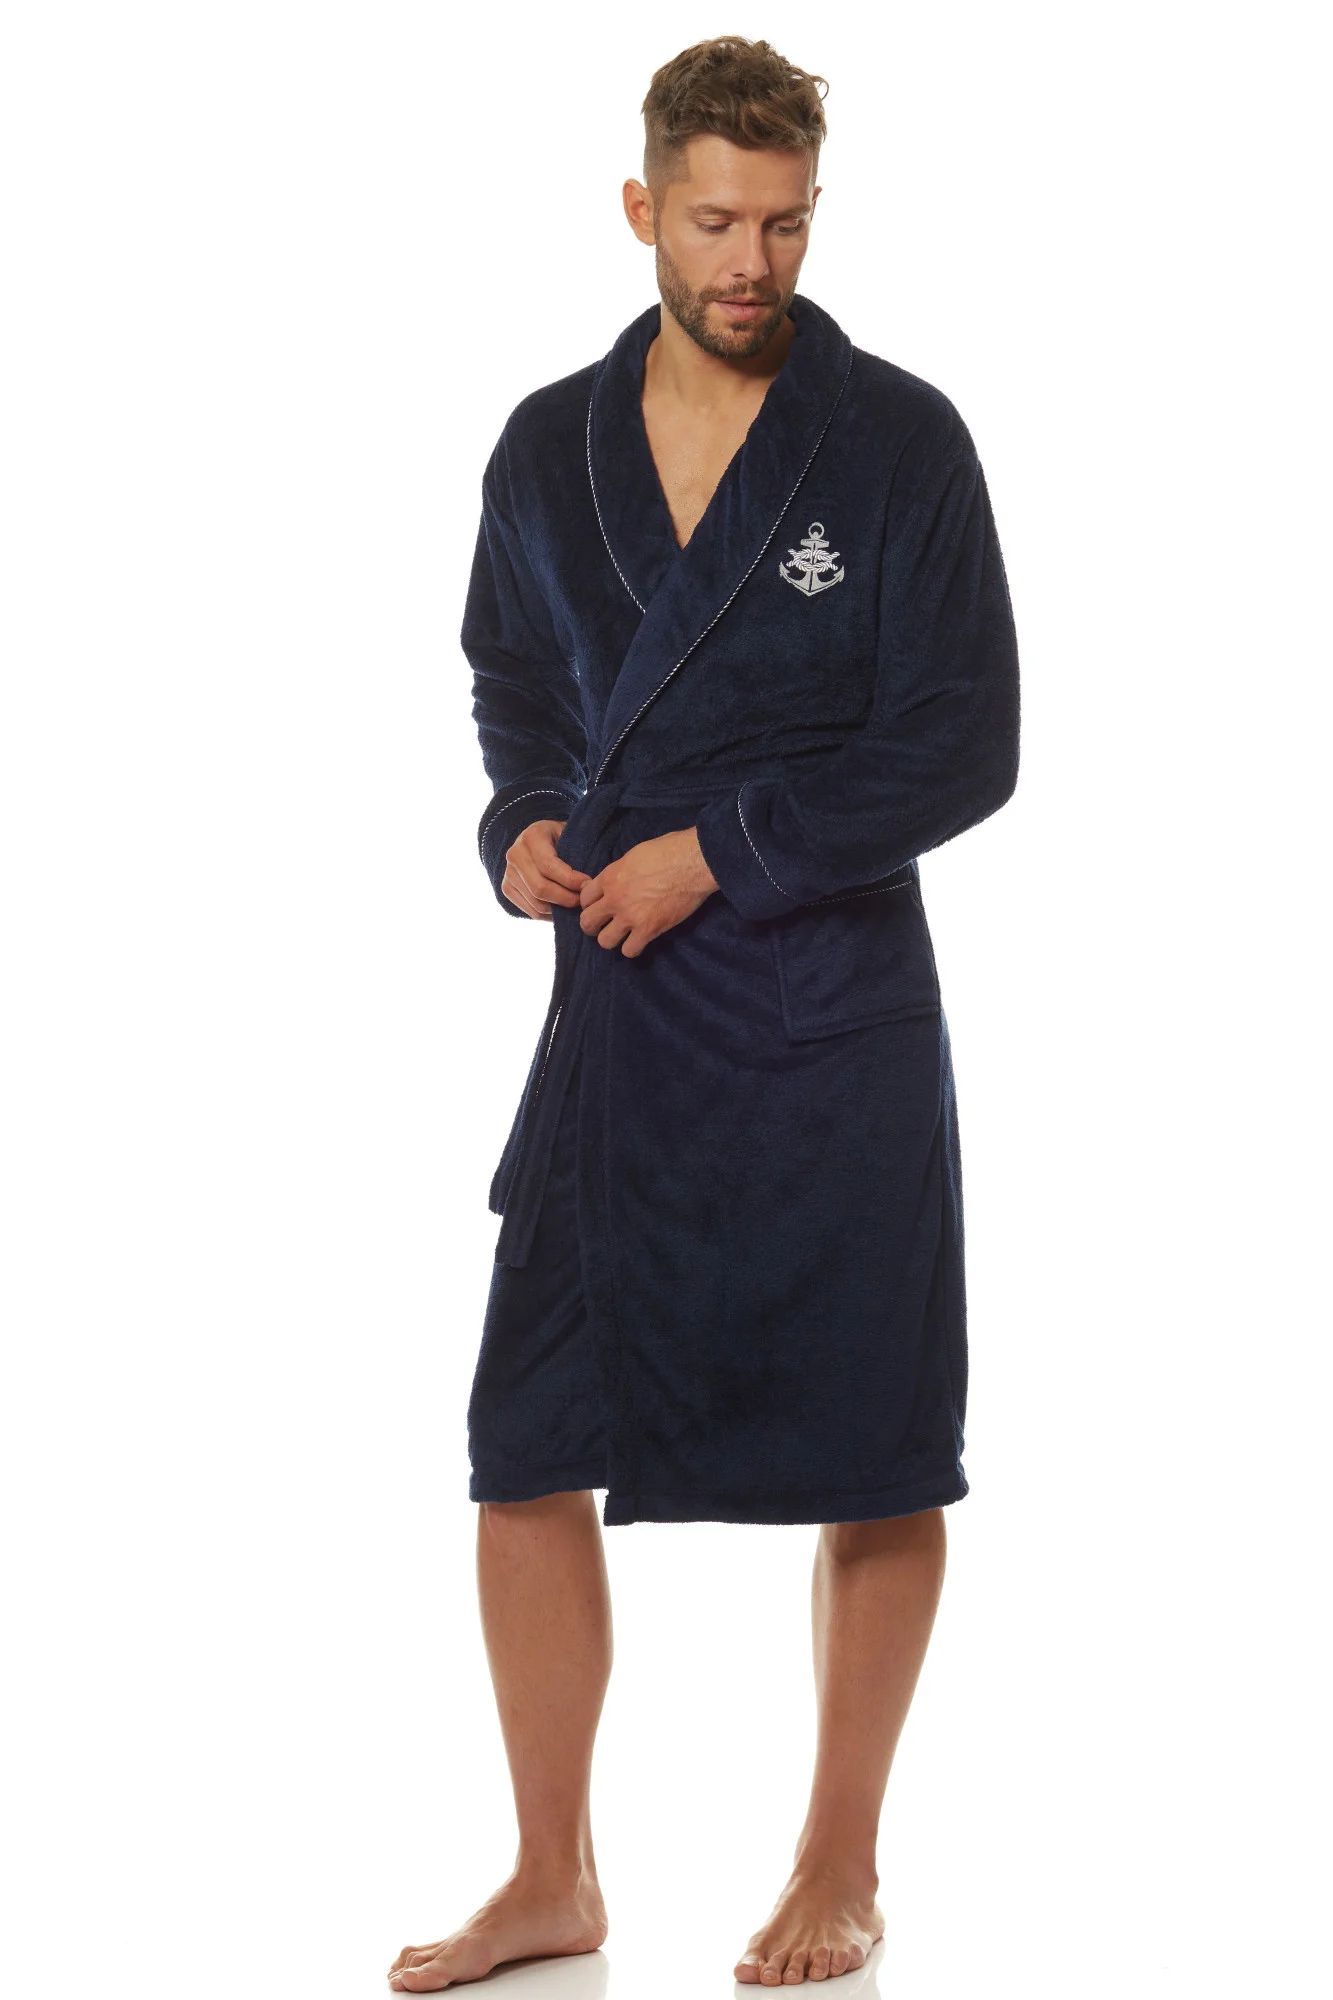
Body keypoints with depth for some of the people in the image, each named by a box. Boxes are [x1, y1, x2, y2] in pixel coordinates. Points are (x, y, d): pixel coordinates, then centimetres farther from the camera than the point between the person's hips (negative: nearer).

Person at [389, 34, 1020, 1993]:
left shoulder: (898, 441, -4)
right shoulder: (548, 451, 8)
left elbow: (962, 748, -8)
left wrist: (716, 852, -12)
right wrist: (520, 827, 1)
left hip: (836, 1022, -3)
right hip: (616, 1021, 3)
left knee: (876, 1471, 5)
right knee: (529, 1452, 2)